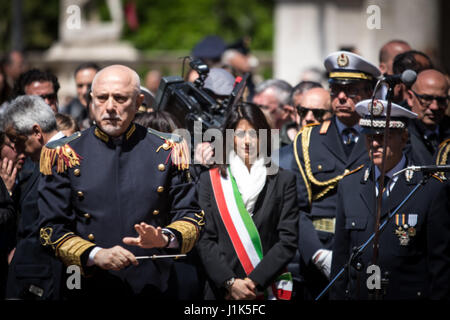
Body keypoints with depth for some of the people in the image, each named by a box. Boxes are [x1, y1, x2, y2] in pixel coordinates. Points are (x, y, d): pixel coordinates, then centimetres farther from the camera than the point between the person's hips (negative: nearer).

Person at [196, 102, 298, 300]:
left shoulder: (283, 181, 4)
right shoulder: (210, 180, 7)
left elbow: (289, 241, -3)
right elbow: (204, 239, 0)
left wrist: (254, 281, -12)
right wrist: (231, 282, -12)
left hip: (267, 289, -1)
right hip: (221, 290, 1)